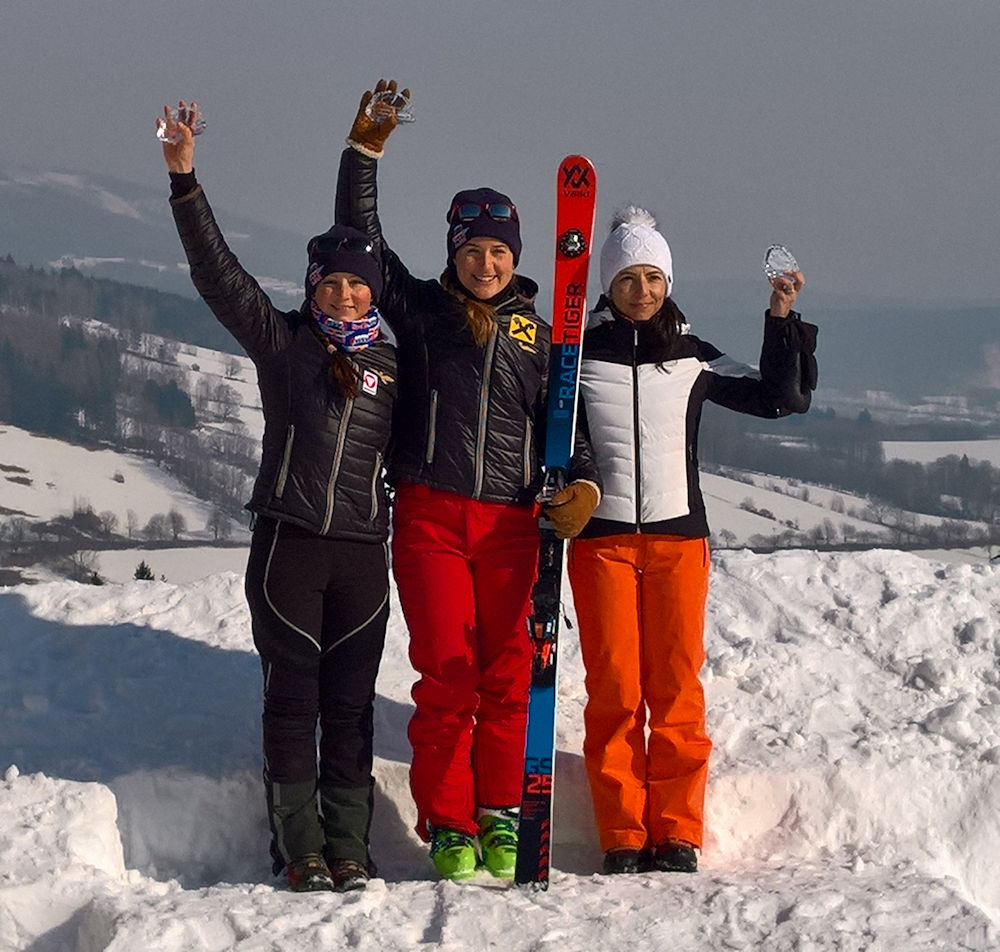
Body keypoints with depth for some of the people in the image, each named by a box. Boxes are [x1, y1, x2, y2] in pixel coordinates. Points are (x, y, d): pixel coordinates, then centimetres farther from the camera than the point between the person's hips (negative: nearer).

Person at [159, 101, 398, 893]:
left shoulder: (393, 365, 10)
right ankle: (299, 848, 5)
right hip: (287, 542, -2)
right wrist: (186, 182, -16)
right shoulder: (281, 342, 3)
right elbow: (216, 271, -6)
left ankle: (349, 848, 9)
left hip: (363, 551, 2)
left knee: (350, 703, 4)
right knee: (292, 696, 0)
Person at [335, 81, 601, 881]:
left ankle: (502, 821, 10)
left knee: (508, 676, -1)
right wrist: (365, 153, -2)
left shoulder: (537, 333, 13)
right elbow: (362, 242, 6)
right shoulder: (421, 310, 10)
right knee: (447, 676, -4)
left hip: (511, 521, 1)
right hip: (430, 517, -1)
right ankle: (449, 828, 4)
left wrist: (583, 482, -7)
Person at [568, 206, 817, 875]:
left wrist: (783, 322, 5)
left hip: (678, 538, 1)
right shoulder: (579, 355, 7)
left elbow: (781, 398, 13)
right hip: (601, 538, -1)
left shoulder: (694, 359, 12)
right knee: (615, 691, -5)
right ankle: (622, 835, 0)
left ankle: (677, 832, 3)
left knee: (676, 687, -3)